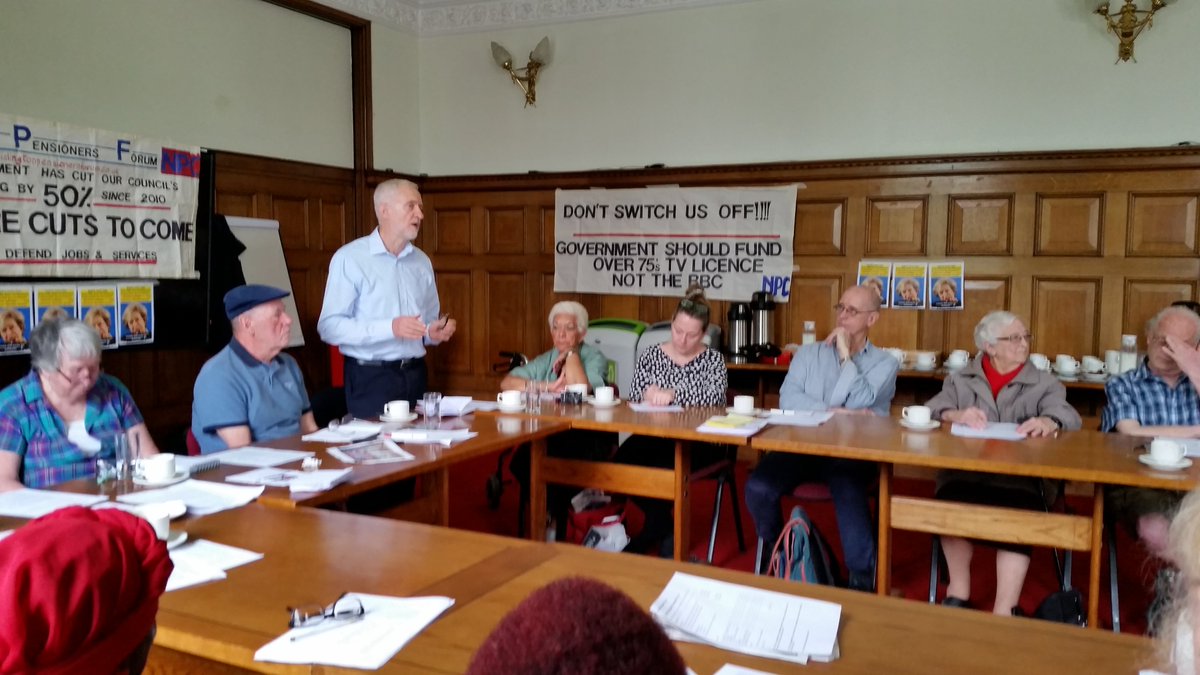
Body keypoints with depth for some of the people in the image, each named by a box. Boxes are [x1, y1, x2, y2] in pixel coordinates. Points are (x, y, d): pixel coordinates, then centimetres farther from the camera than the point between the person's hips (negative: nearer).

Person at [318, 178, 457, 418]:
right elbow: (329, 327, -14)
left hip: (415, 376, 5)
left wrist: (434, 332, -2)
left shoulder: (422, 261, 11)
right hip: (370, 379, -5)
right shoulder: (349, 258, -7)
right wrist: (390, 328, -23)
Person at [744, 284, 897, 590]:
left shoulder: (885, 363, 10)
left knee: (848, 492, -37)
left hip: (853, 451, -2)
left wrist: (845, 355, -3)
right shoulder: (809, 353, 17)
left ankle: (862, 580, -15)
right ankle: (776, 551, 6)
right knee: (758, 487, -25)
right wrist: (834, 411, -11)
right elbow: (788, 398, 1)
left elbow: (860, 405, -8)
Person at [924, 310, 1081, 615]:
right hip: (965, 470, 0)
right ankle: (958, 591, -16)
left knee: (1017, 512, -34)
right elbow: (933, 409, 5)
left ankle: (1004, 610, -30)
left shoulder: (1045, 384, 16)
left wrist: (1048, 423, -26)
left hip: (1021, 474, 0)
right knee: (953, 498, -34)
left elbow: (1070, 417, -1)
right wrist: (956, 415, -19)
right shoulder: (961, 379, 18)